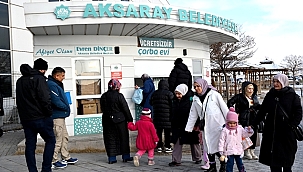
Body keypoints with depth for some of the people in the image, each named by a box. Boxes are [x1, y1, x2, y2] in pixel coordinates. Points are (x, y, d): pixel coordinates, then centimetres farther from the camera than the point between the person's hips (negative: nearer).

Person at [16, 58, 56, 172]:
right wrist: (49, 113, -7)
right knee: (50, 140, 5)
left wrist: (23, 114, 18)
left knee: (30, 145, 10)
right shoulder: (39, 78, -10)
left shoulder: (20, 81, 15)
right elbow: (45, 98, -19)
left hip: (25, 118, 7)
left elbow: (19, 100, 18)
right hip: (40, 118, -7)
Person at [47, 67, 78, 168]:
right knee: (57, 139, -3)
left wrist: (66, 108, 4)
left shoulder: (56, 84, 17)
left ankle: (66, 158, 27)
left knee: (64, 137, 17)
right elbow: (56, 101, -24)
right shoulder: (52, 85, -17)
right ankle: (53, 161, 7)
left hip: (60, 116, 11)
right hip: (56, 116, -11)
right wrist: (66, 108, -10)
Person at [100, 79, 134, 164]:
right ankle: (125, 156, 14)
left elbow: (103, 109, 12)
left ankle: (111, 158, 12)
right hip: (119, 120, -4)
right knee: (123, 138, 7)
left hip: (107, 120, 5)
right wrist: (130, 119, -2)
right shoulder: (119, 96, -12)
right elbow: (125, 109, -10)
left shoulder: (103, 96, 4)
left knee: (110, 139, 10)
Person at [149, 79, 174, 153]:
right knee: (167, 132, 5)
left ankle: (159, 147, 16)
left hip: (157, 117, 4)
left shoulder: (154, 94, 6)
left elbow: (151, 103, 17)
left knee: (159, 132, 11)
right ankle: (167, 147, 10)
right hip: (167, 117, -4)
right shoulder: (169, 93, -9)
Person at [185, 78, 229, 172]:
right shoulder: (196, 99, 11)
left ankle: (223, 164, 21)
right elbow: (192, 115, 14)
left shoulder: (214, 94, -3)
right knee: (208, 147, 7)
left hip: (217, 125, -4)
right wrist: (188, 128, 12)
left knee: (218, 147, -3)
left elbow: (224, 109, -2)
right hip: (205, 127, 5)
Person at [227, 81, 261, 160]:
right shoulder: (239, 97, -7)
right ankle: (246, 152, 11)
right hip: (244, 118, -5)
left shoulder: (254, 97, 11)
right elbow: (229, 103, -9)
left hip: (254, 118, 6)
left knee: (254, 134, 6)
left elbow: (258, 106, 19)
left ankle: (252, 151, 19)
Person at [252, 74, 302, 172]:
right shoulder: (270, 95, 8)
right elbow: (262, 111, 10)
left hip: (286, 132, -3)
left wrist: (292, 125, -18)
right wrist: (253, 124, 6)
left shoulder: (292, 96, -2)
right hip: (271, 131, 3)